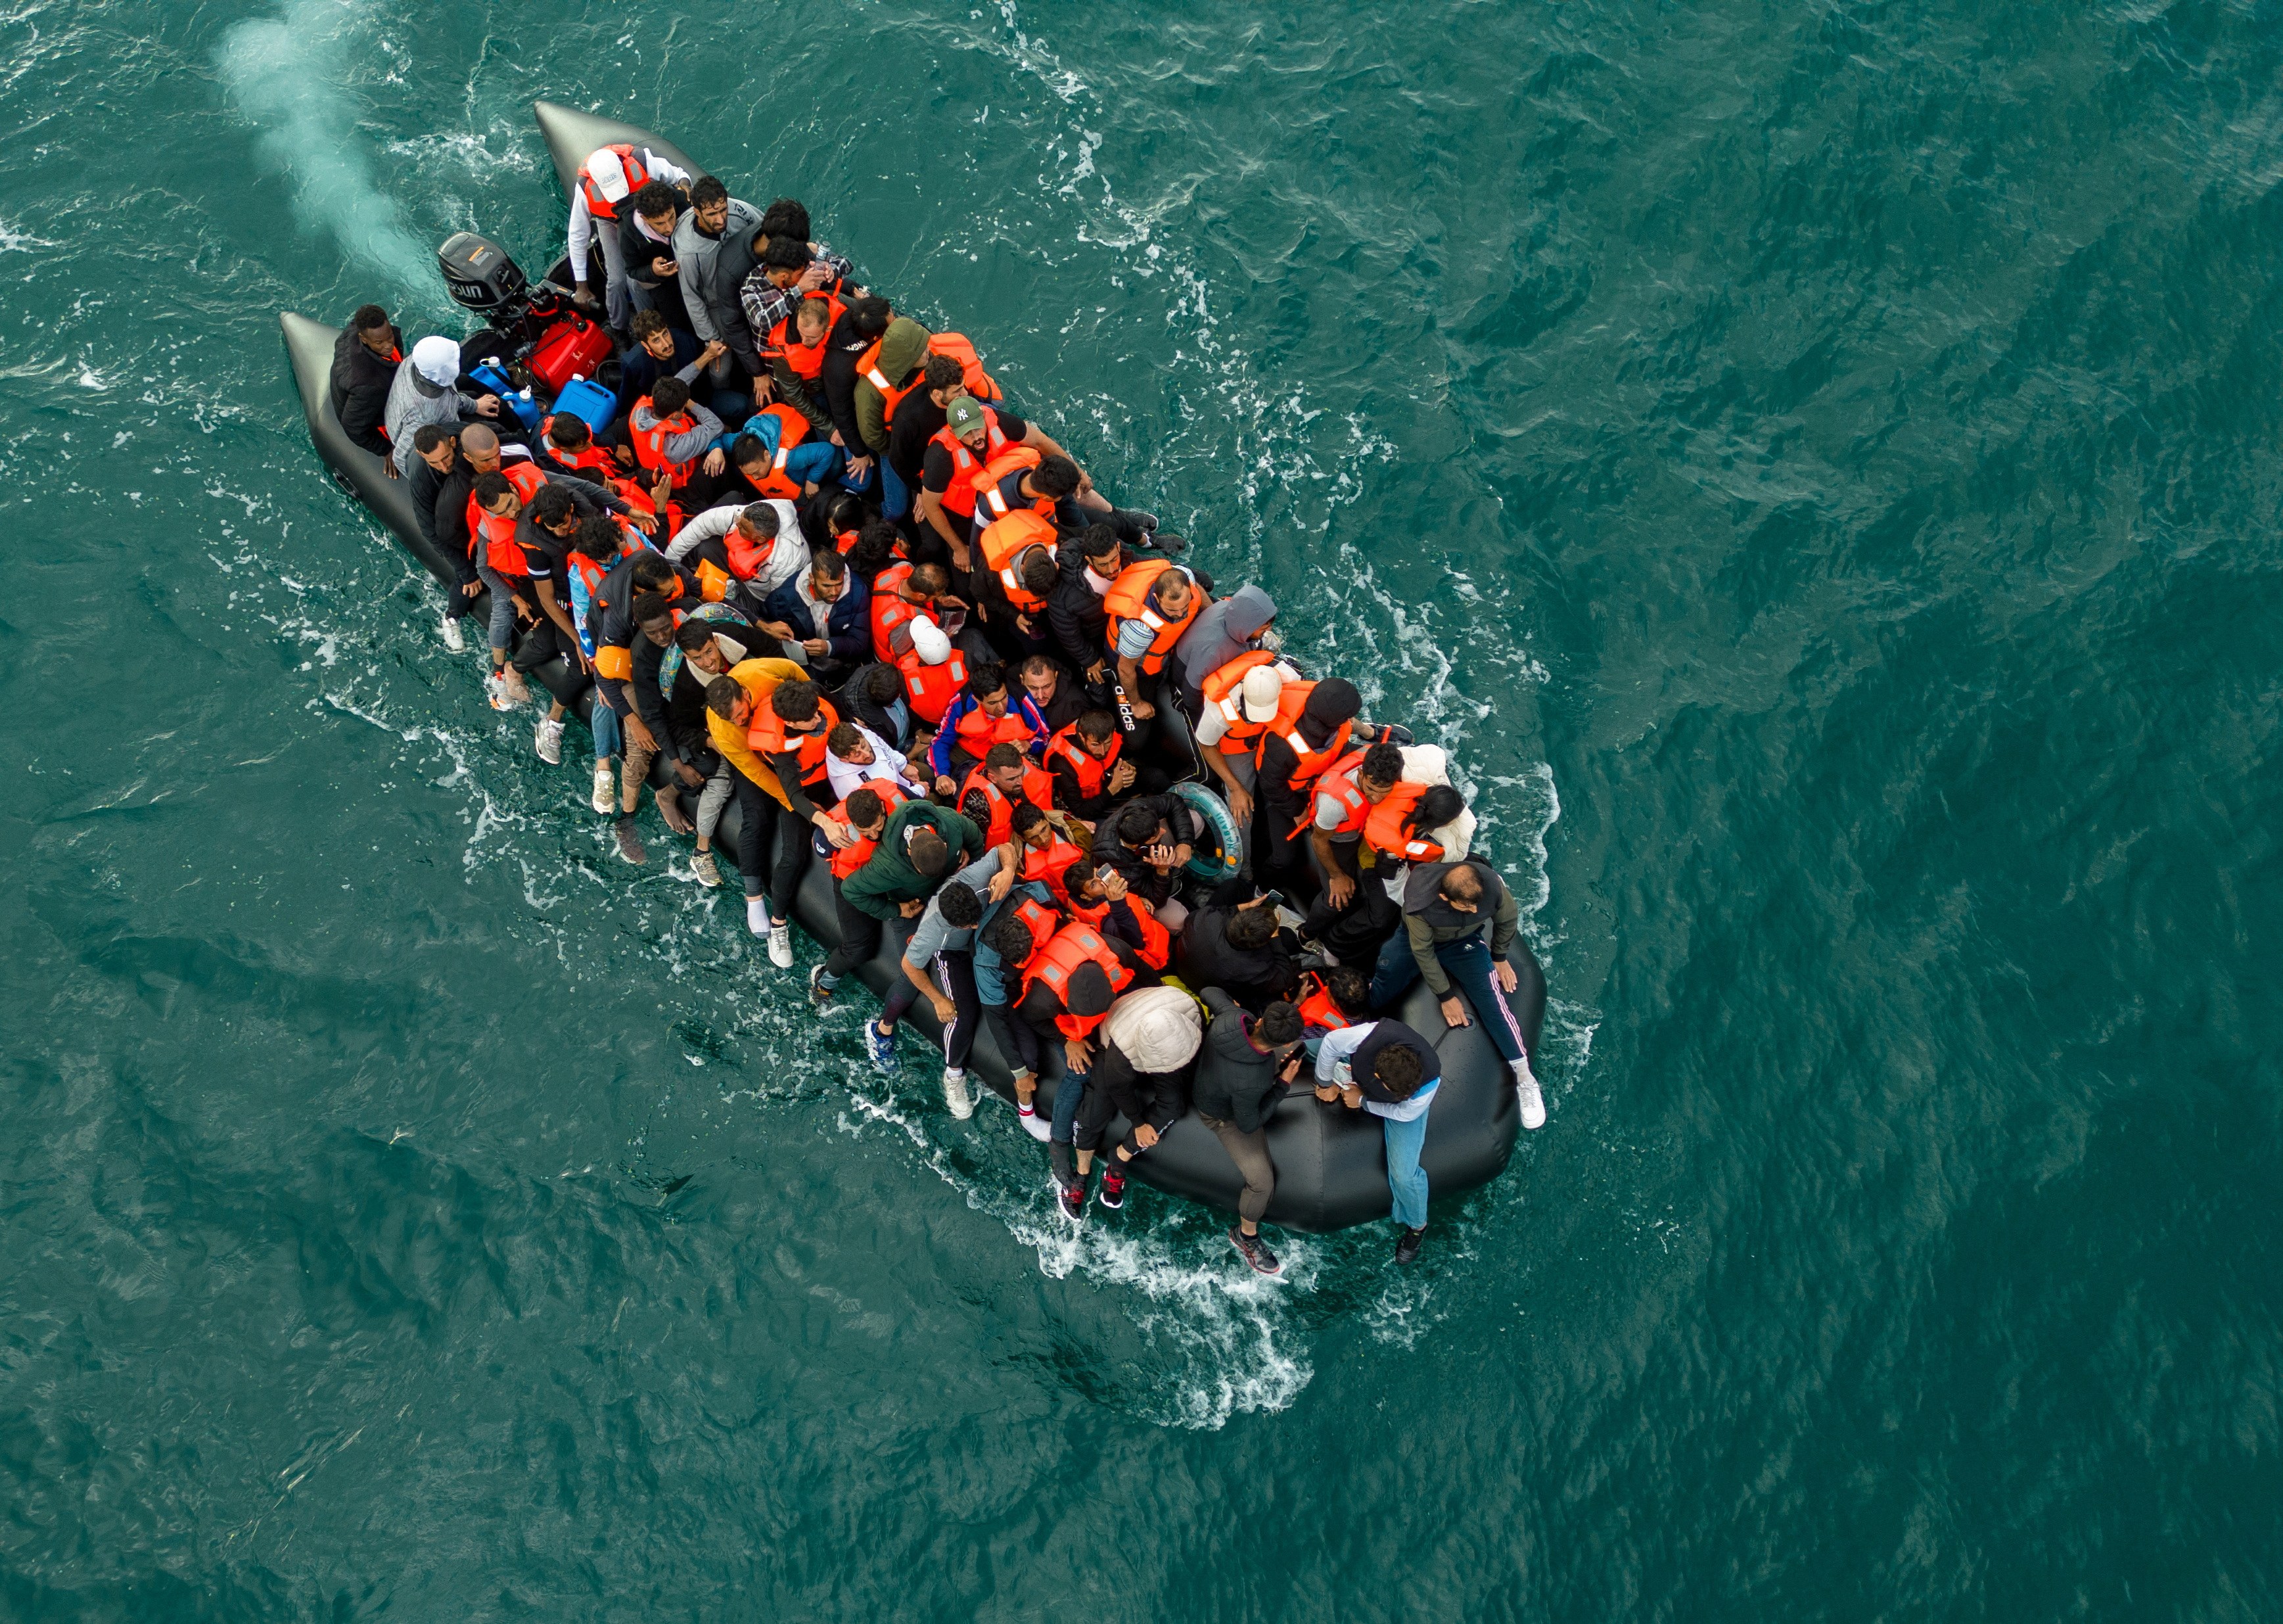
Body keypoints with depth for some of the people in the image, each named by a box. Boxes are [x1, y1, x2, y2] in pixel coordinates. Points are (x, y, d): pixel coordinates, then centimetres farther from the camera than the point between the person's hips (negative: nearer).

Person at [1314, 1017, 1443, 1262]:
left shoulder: (1430, 1079, -43)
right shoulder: (1369, 1036, -47)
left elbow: (1405, 1113, -22)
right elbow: (1331, 1043, -25)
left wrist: (1363, 1102, -17)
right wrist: (1326, 1084, -11)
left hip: (1403, 1108, -2)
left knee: (1405, 1174, -9)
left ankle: (1416, 1225, 20)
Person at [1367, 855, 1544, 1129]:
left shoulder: (1492, 885, -31)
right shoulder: (1419, 899, -38)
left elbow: (1508, 919, -6)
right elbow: (1422, 950, -23)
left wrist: (1500, 958, 5)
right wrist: (1445, 996, -16)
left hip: (1465, 942, 1)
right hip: (1417, 940, -1)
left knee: (1493, 1001, -17)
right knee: (1373, 1000, -15)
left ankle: (1525, 1080, -12)